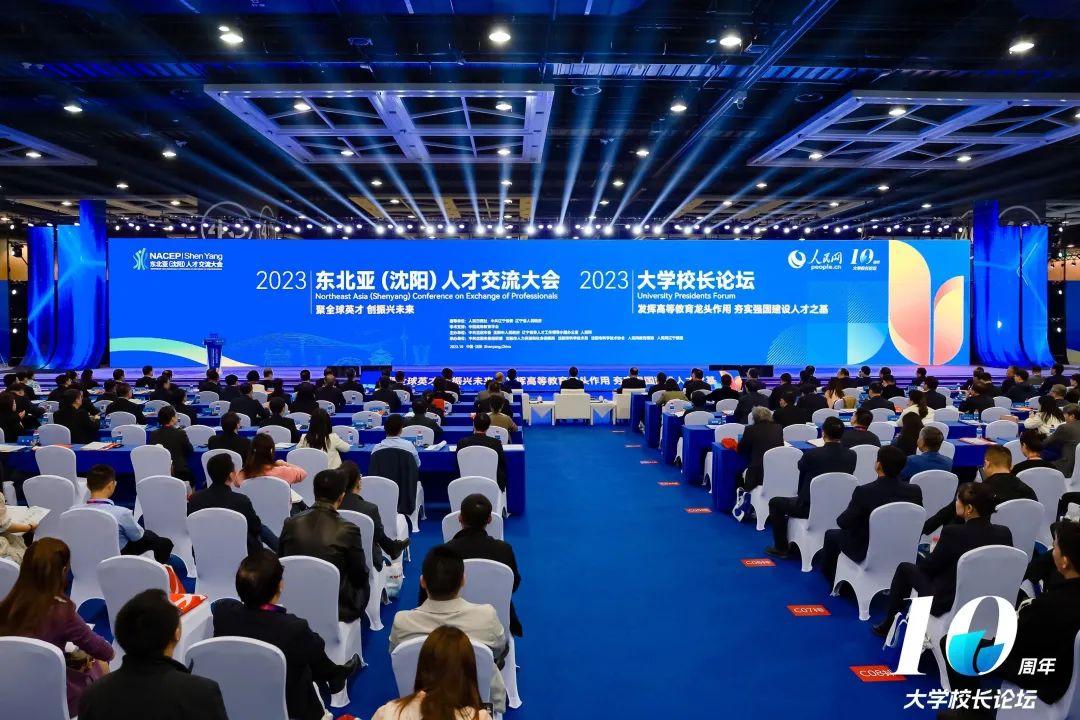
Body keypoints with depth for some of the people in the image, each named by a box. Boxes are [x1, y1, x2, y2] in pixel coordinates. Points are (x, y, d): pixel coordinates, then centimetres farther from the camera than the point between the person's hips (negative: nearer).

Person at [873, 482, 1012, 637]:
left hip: (946, 602, -6)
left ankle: (887, 625, 28)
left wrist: (936, 549, 11)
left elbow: (928, 567, -11)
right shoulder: (1004, 533, -10)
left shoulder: (953, 533, -26)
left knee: (904, 568, 18)